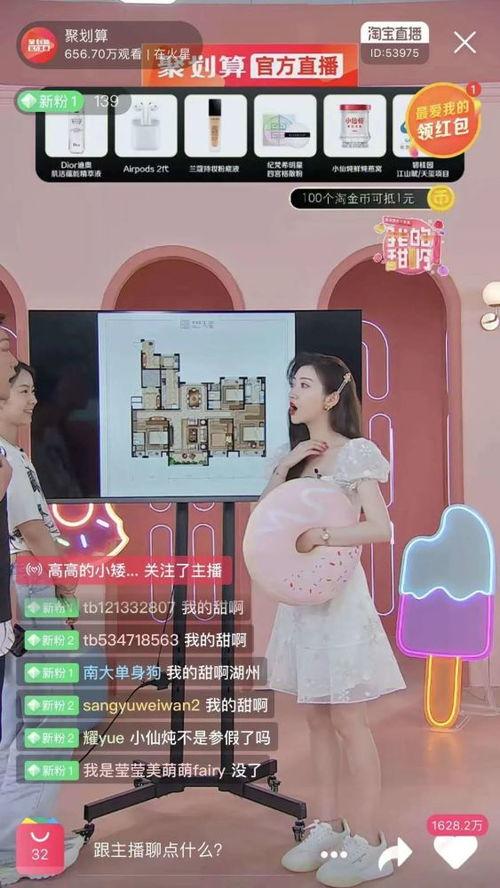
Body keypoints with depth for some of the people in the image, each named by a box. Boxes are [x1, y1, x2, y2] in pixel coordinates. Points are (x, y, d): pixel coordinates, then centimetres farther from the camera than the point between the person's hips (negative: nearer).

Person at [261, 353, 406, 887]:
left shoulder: (354, 453, -9)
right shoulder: (291, 455, 12)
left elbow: (380, 528, -17)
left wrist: (320, 537, -24)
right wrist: (284, 468, -4)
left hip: (337, 594, -7)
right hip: (300, 594, 7)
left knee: (348, 723, -2)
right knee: (316, 720, 12)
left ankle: (367, 844, 9)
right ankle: (327, 827, 23)